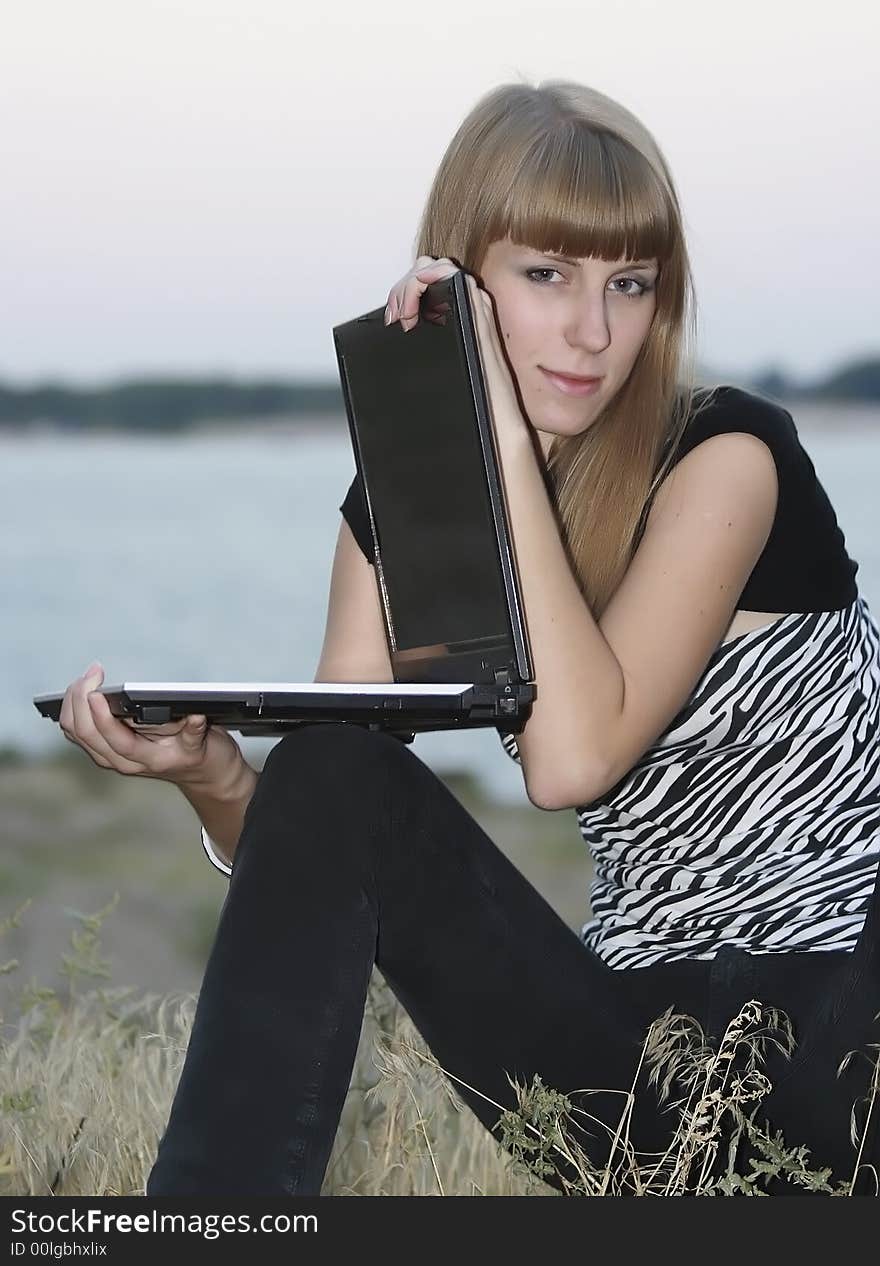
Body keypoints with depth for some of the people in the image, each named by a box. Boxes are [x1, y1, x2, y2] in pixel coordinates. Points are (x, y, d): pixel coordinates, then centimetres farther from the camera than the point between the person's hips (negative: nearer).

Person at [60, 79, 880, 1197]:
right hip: (641, 1041, 5)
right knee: (336, 777, -16)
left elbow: (572, 757, -25)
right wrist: (208, 772, -23)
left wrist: (505, 433, -22)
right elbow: (309, 842, -1)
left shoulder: (725, 452, -10)